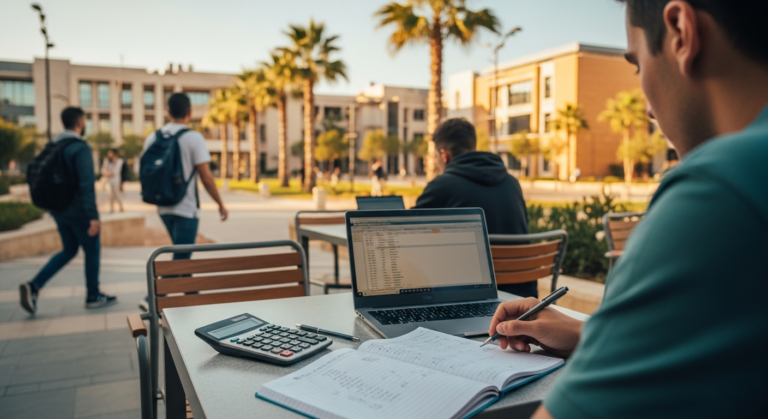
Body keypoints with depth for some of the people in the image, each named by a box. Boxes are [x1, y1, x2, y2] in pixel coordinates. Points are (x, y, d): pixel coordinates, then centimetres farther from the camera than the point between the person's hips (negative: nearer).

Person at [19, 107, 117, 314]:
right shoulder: (80, 147, -17)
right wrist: (93, 216, -23)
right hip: (78, 210, -8)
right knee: (92, 250, 8)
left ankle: (34, 286, 6)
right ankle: (93, 296, 18)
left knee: (69, 250, 19)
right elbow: (86, 184, -23)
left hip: (58, 209, 8)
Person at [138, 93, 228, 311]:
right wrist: (220, 204, -3)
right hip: (186, 208, -6)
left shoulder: (152, 138, 3)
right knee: (179, 260, 1)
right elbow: (206, 177, -14)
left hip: (164, 207, 6)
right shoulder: (194, 138, -13)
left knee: (182, 254, 22)